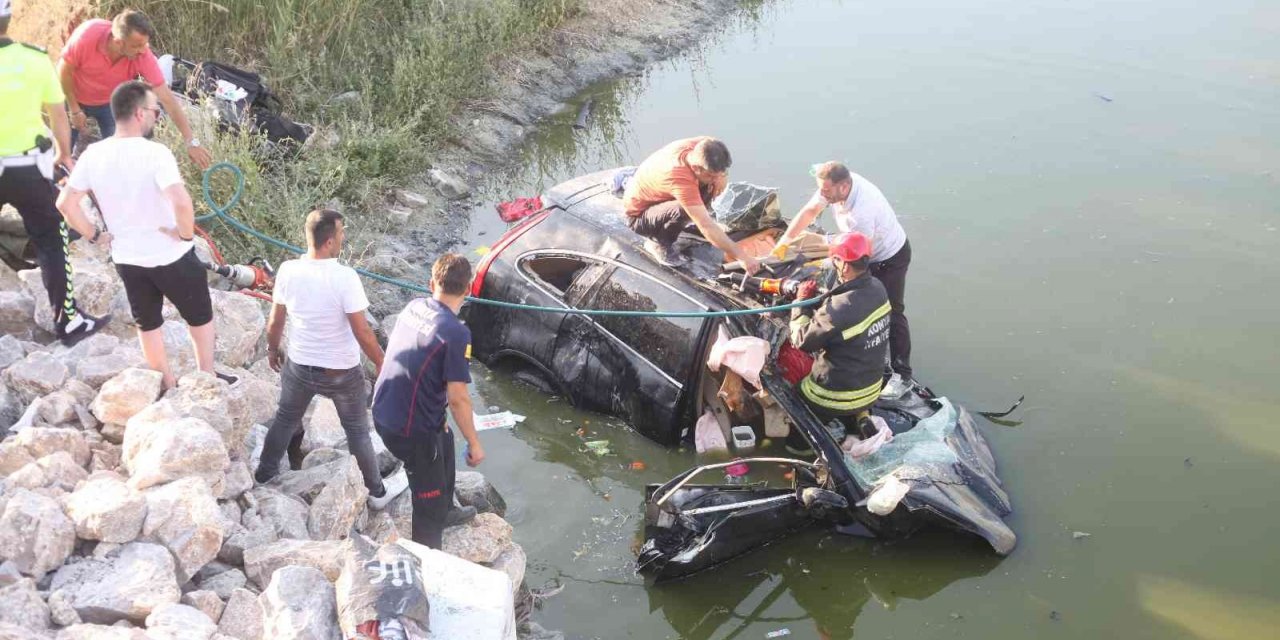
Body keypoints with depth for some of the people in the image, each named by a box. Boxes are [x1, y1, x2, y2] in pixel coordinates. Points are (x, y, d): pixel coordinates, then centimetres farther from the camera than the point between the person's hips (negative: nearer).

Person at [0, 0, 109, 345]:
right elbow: (58, 113, 1)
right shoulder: (36, 59, -9)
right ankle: (68, 321, 9)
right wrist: (64, 153, 17)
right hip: (29, 168, 0)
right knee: (51, 241, 10)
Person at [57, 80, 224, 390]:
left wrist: (96, 235, 6)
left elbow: (65, 203, -3)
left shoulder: (93, 155, -8)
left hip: (126, 259, 5)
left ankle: (169, 387, 35)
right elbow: (182, 202, -37)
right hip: (171, 256, -5)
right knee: (200, 317, 20)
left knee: (148, 324, 22)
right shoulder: (155, 153, -25)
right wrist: (186, 234, -20)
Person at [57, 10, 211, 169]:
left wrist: (192, 141, -38)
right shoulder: (87, 36, -38)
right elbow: (64, 69, -19)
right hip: (74, 97, -1)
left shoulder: (143, 56, -35)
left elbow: (167, 99, -34)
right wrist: (75, 110, -14)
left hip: (110, 102, 1)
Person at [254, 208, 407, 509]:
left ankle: (265, 473, 46)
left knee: (286, 419, 28)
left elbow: (276, 321, -2)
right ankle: (378, 491, 34)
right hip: (343, 373, -3)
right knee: (357, 431, 18)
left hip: (300, 367, 3)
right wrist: (380, 362, -5)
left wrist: (273, 349, 17)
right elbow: (362, 332, -21)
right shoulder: (345, 277, -27)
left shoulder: (288, 271, -15)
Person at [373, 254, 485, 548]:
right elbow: (458, 398, -23)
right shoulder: (456, 333, -25)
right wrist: (474, 444, -10)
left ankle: (445, 512, 55)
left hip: (384, 412, 9)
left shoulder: (412, 308, -1)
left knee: (444, 443, 34)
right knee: (430, 498, 10)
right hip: (412, 430, -9)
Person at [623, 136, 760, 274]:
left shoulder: (701, 147, -21)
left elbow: (722, 171, 4)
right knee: (682, 211, -37)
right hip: (638, 215, -7)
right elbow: (707, 227, -41)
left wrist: (722, 177, -20)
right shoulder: (680, 177, -41)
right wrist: (742, 257, -40)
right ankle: (657, 243, -7)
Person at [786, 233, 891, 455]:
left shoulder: (841, 307, -35)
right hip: (871, 390, 7)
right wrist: (815, 297, -1)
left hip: (837, 398, -7)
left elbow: (802, 341, -21)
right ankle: (858, 418, 17)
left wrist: (801, 301, -9)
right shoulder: (877, 289, -9)